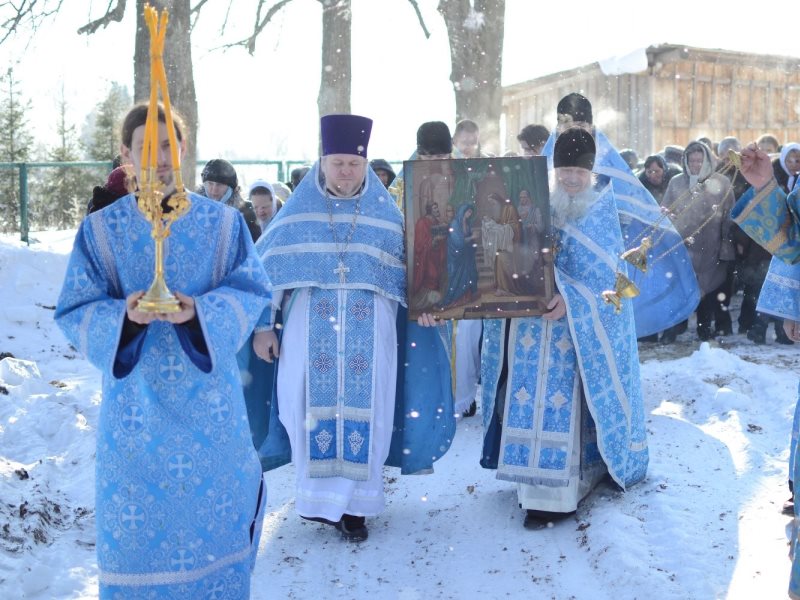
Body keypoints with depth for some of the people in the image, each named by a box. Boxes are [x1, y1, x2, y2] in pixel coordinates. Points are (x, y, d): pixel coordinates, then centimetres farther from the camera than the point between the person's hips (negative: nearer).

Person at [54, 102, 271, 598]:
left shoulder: (223, 221, -1)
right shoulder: (100, 229, -2)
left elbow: (252, 292, -2)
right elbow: (75, 313, -2)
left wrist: (200, 312, -21)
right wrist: (125, 316, -23)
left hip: (208, 398, 1)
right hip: (136, 400, 0)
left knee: (214, 506, 12)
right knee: (137, 519, 7)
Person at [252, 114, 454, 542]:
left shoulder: (385, 213, 7)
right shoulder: (299, 210, 5)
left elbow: (409, 266, 7)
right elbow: (266, 266, 5)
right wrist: (262, 324, 0)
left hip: (370, 330, 1)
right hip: (311, 328, 0)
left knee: (365, 410, 1)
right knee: (314, 407, 1)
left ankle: (356, 502, 12)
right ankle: (320, 497, 14)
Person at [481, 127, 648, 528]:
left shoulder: (601, 210, 4)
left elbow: (604, 270, -6)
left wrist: (570, 298, -21)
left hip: (580, 327, -3)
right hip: (531, 319, 3)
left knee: (563, 399, -7)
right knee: (531, 397, 2)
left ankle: (555, 491, -5)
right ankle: (536, 483, 12)